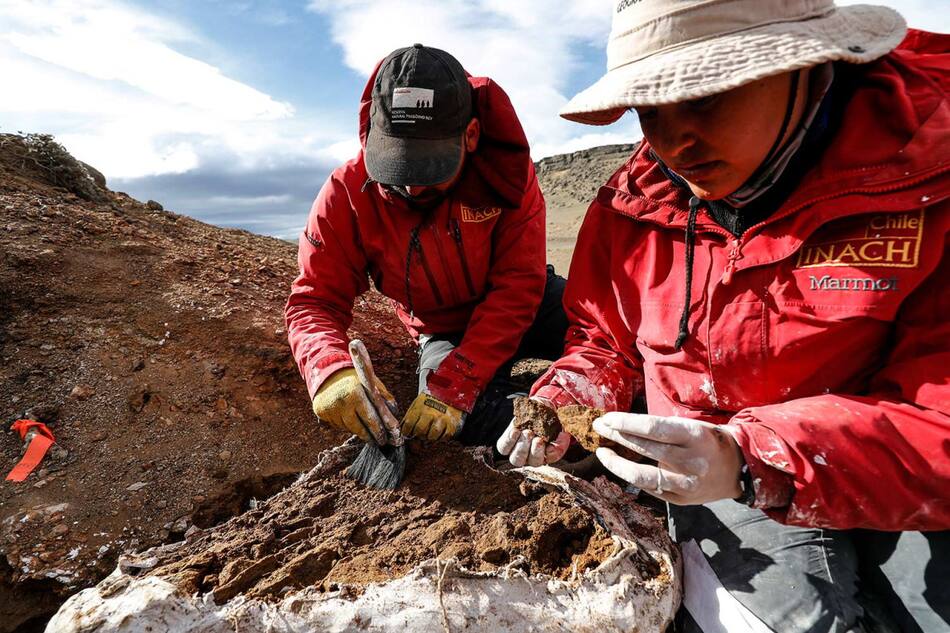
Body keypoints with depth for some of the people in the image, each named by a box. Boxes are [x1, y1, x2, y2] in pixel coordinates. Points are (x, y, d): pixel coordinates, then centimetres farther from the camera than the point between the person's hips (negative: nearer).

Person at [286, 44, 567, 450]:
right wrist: (331, 371, -39)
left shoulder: (505, 166, -20)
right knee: (476, 421, -29)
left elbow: (517, 285, -24)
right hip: (444, 331, 0)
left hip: (522, 308, 1)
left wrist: (454, 384, -34)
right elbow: (315, 299, -15)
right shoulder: (349, 193, -18)